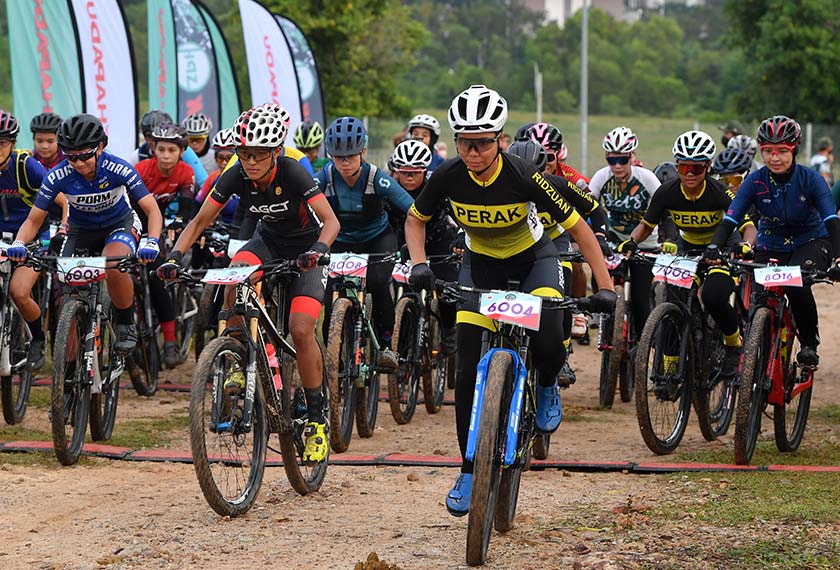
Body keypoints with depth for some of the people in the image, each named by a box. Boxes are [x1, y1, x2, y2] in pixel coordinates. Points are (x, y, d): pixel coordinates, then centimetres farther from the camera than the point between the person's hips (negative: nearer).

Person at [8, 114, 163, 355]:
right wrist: (19, 243, -37)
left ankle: (126, 326, -11)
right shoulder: (58, 176, -24)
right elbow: (34, 220, -16)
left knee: (115, 267, -36)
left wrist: (151, 242, -47)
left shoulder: (118, 169, -28)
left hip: (120, 226, -2)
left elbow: (152, 210, -27)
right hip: (80, 231, 2)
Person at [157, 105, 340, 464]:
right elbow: (200, 221, -12)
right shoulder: (236, 177, -18)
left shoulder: (292, 173, -29)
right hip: (268, 241, 4)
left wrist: (318, 249, -52)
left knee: (301, 329, -20)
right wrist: (176, 255, -28)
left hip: (305, 249, -3)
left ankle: (316, 419, -6)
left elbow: (331, 221, -32)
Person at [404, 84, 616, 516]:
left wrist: (605, 287, -30)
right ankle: (470, 471, 2)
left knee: (547, 343, -28)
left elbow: (578, 228, -23)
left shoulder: (523, 177, -30)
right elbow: (415, 219, -3)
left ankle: (547, 387, 10)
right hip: (481, 263, 2)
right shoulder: (448, 176, -23)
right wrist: (419, 264, -21)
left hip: (533, 259, -2)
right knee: (468, 368, -9)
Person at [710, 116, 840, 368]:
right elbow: (730, 219, -22)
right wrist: (713, 249, -41)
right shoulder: (755, 181, -15)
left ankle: (809, 342, -9)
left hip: (811, 242, -2)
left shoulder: (809, 179, -19)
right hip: (771, 246, 2)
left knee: (796, 286, -31)